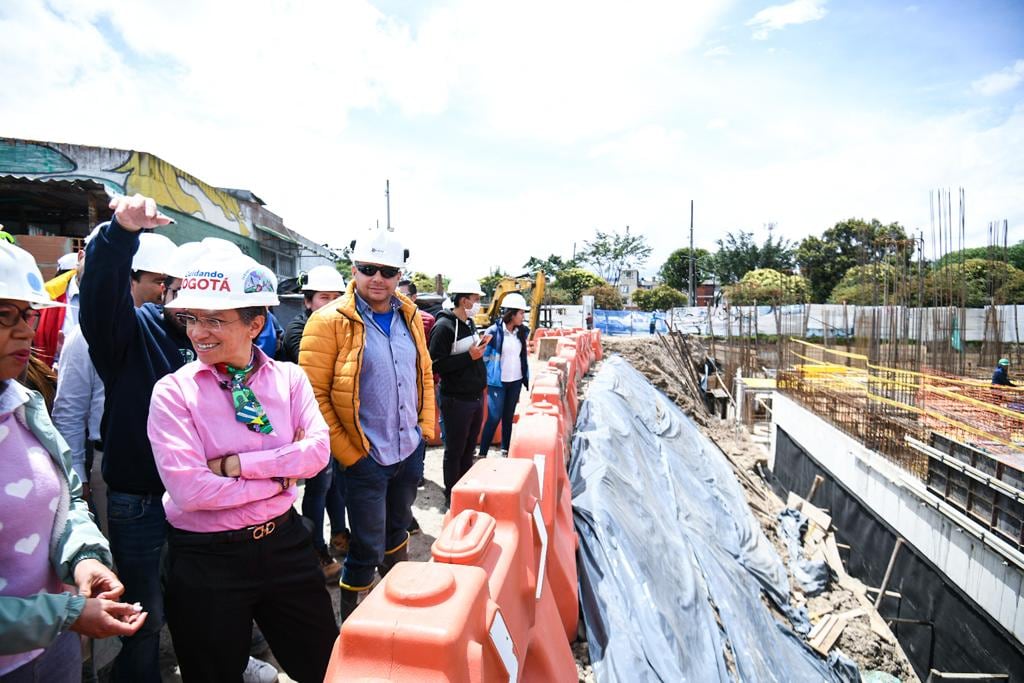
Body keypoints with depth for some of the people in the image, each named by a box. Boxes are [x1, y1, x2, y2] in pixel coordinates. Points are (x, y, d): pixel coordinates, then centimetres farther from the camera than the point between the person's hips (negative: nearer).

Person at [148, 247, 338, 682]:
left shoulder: (289, 378, -3)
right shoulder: (173, 391, -11)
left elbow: (317, 450, -13)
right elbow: (189, 490, -20)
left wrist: (237, 464, -20)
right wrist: (279, 477, -15)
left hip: (284, 543, 3)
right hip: (205, 559, -2)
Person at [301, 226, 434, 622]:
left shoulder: (410, 316, 4)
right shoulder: (329, 321, -14)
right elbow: (313, 394, -15)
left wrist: (427, 426, 6)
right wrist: (347, 453, -15)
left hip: (411, 452, 6)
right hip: (366, 458, -6)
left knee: (398, 531, 25)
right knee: (367, 550, 4)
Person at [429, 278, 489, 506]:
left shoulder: (470, 323, 10)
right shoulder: (444, 326, -16)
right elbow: (436, 365, -21)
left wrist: (480, 348, 1)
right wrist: (469, 356, -23)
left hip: (476, 397, 8)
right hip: (457, 400, -8)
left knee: (469, 449, 18)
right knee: (455, 450, 6)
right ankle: (451, 496, 21)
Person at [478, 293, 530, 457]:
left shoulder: (522, 332, 2)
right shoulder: (494, 331, -14)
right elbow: (483, 356, -8)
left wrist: (527, 377, 12)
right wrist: (485, 377, -7)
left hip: (516, 381, 5)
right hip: (497, 382, -5)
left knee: (509, 416, 12)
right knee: (494, 418, -4)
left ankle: (505, 450, 23)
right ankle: (482, 454, 5)